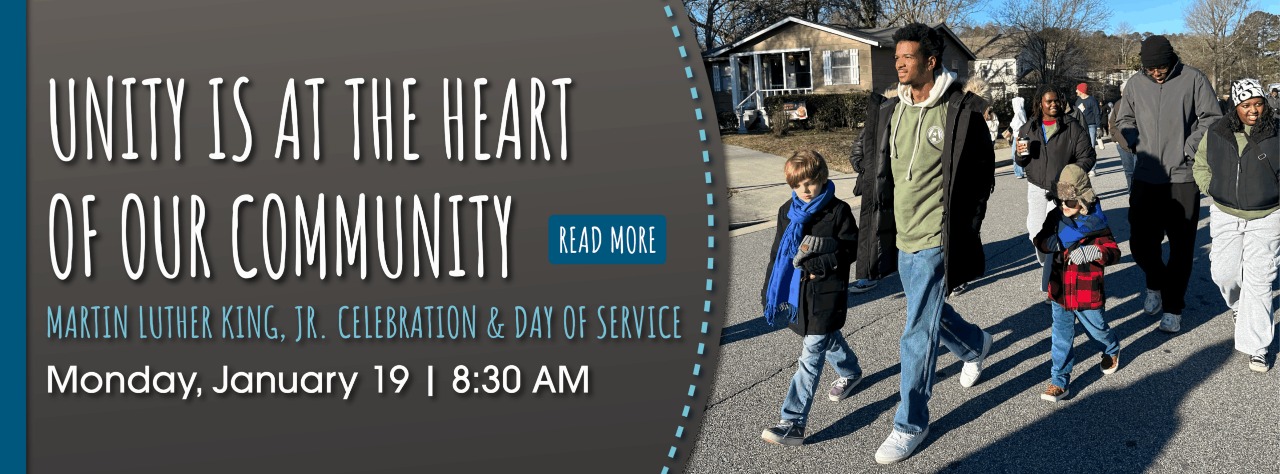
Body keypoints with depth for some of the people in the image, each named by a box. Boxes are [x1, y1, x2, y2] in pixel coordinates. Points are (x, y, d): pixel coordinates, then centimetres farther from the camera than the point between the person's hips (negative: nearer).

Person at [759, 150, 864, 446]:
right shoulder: (787, 212, 5)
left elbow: (851, 249, -7)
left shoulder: (838, 211, -9)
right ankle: (850, 372, 57)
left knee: (810, 358, -9)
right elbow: (778, 253, 12)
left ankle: (793, 424, -12)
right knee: (828, 340, 27)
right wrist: (769, 293, 12)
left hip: (827, 295, -6)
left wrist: (818, 264, -17)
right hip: (798, 293, 6)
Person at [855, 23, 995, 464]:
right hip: (903, 237, 7)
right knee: (929, 312, 24)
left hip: (935, 240, -7)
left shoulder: (961, 110, -12)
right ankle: (975, 345, 54)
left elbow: (982, 173, -6)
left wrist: (964, 229, -6)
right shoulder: (890, 111, 6)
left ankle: (910, 423, 7)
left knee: (918, 331, -6)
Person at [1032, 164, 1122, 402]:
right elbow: (1041, 237, 8)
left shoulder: (1094, 222, -16)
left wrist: (1094, 252, -40)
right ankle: (1059, 382, 12)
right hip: (1060, 291, 3)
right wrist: (1046, 242, -17)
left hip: (1087, 293, -3)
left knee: (1097, 329, 21)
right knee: (1061, 338, 6)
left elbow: (1113, 252, -19)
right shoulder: (1056, 217, -3)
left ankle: (1112, 351, 54)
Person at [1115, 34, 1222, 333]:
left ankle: (1172, 308, 14)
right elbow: (1123, 120, 16)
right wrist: (1136, 141, 0)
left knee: (1181, 247, 3)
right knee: (1140, 243, 5)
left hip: (1183, 178, -3)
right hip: (1146, 177, 3)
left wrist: (1189, 149, -11)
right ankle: (1155, 284, 34)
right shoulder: (1136, 84, 4)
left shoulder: (1193, 80, -4)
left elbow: (1212, 118, -4)